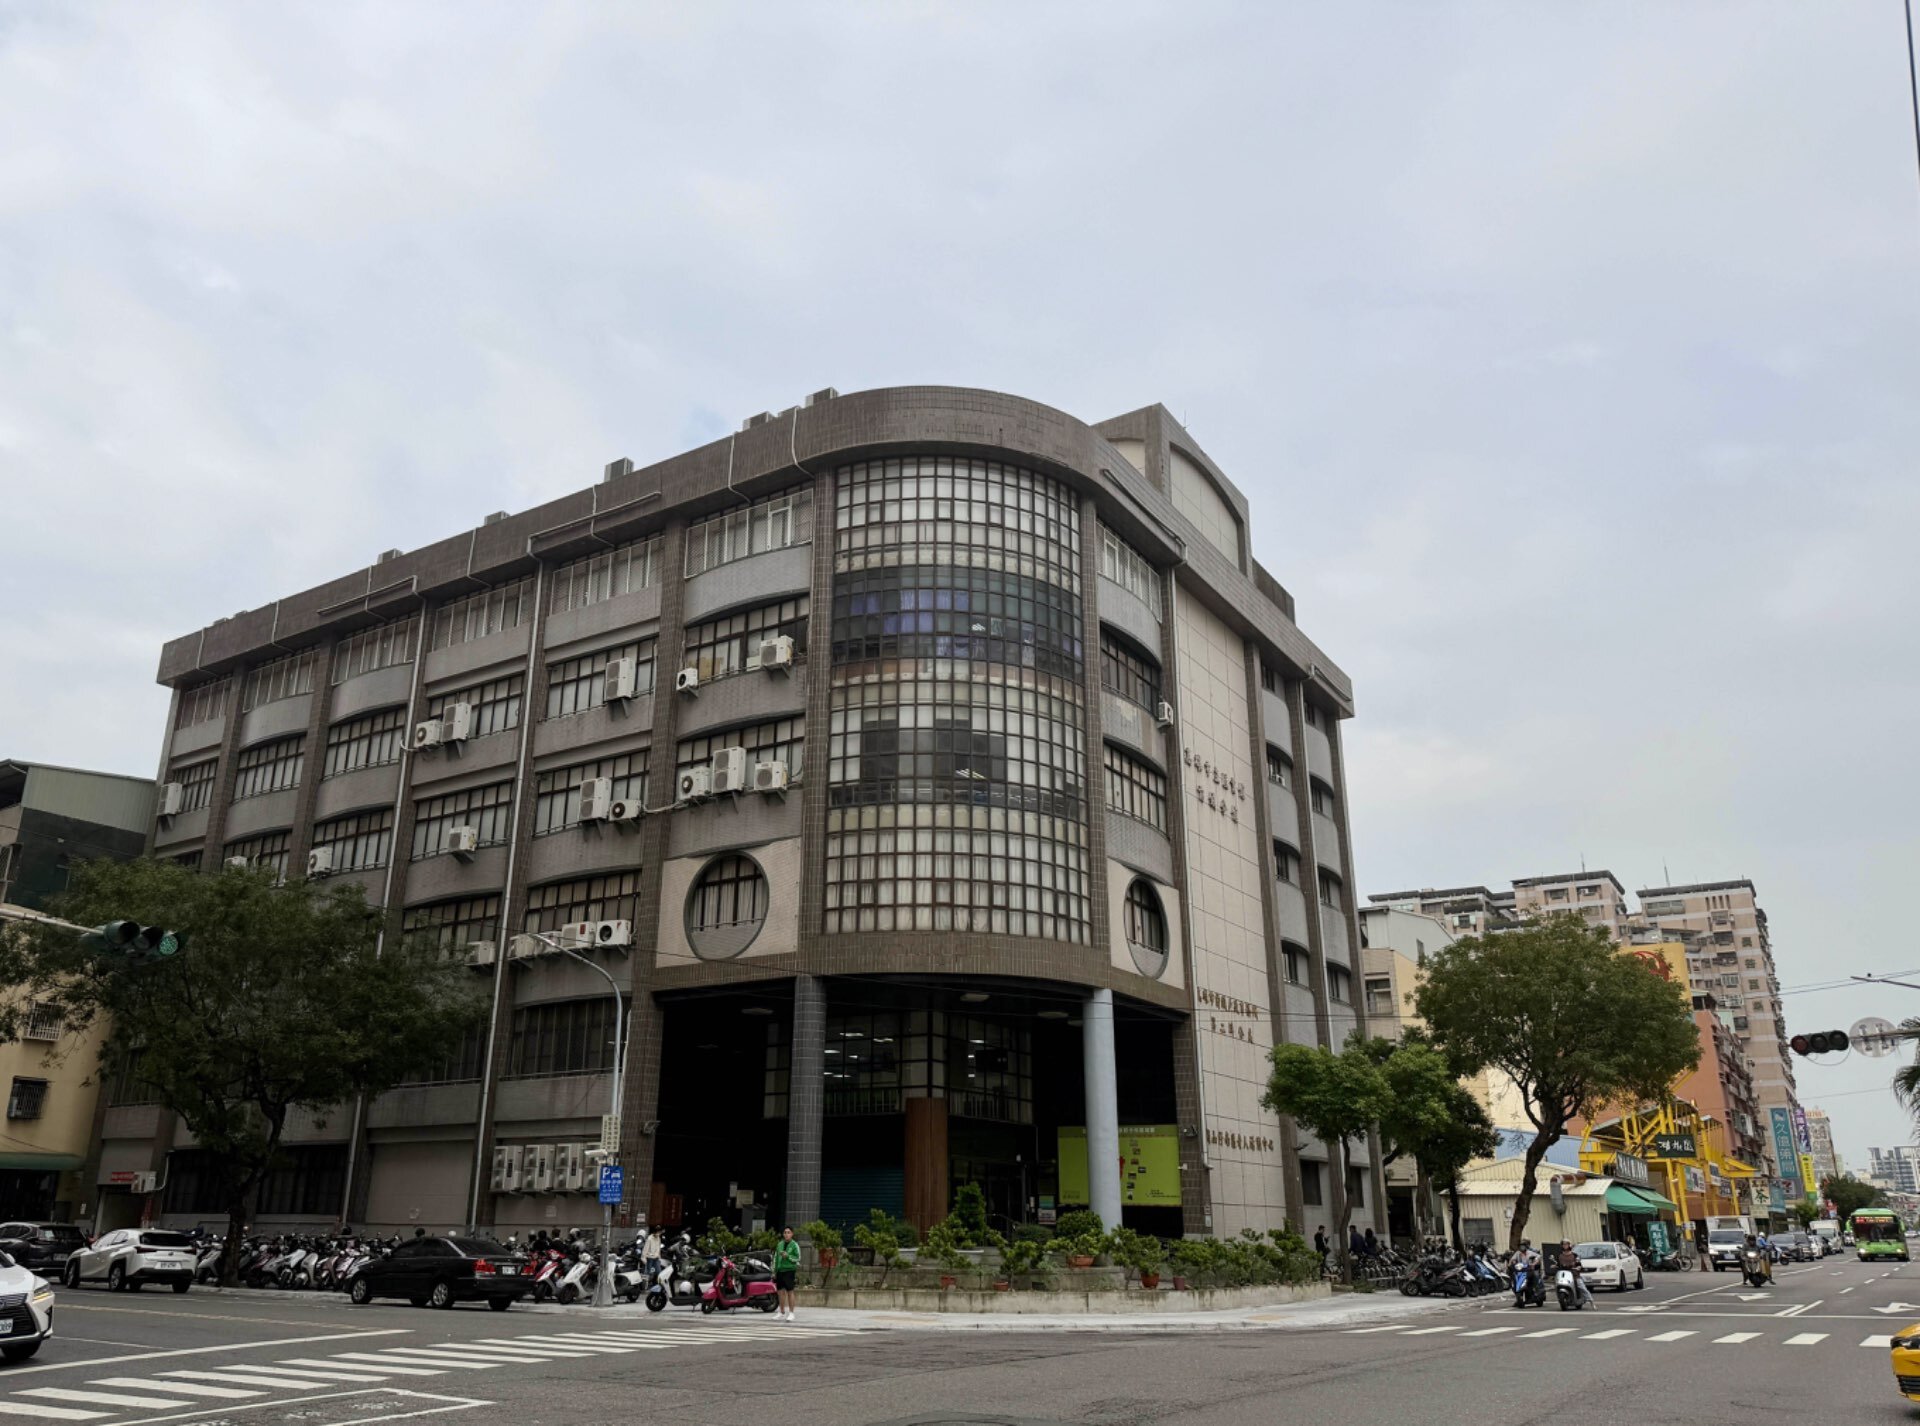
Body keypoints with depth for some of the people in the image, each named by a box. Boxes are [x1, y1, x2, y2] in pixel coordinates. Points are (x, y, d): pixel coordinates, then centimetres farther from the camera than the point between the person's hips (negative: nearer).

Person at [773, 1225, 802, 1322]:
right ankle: (782, 1312, 19)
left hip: (790, 1270, -5)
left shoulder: (794, 1245, -2)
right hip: (780, 1270, 5)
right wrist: (774, 1271, 16)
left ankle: (791, 1313, -1)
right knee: (781, 1291, 8)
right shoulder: (780, 1244, 13)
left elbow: (798, 1258, -5)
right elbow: (776, 1258, 18)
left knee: (790, 1291, -7)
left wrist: (788, 1256, -18)